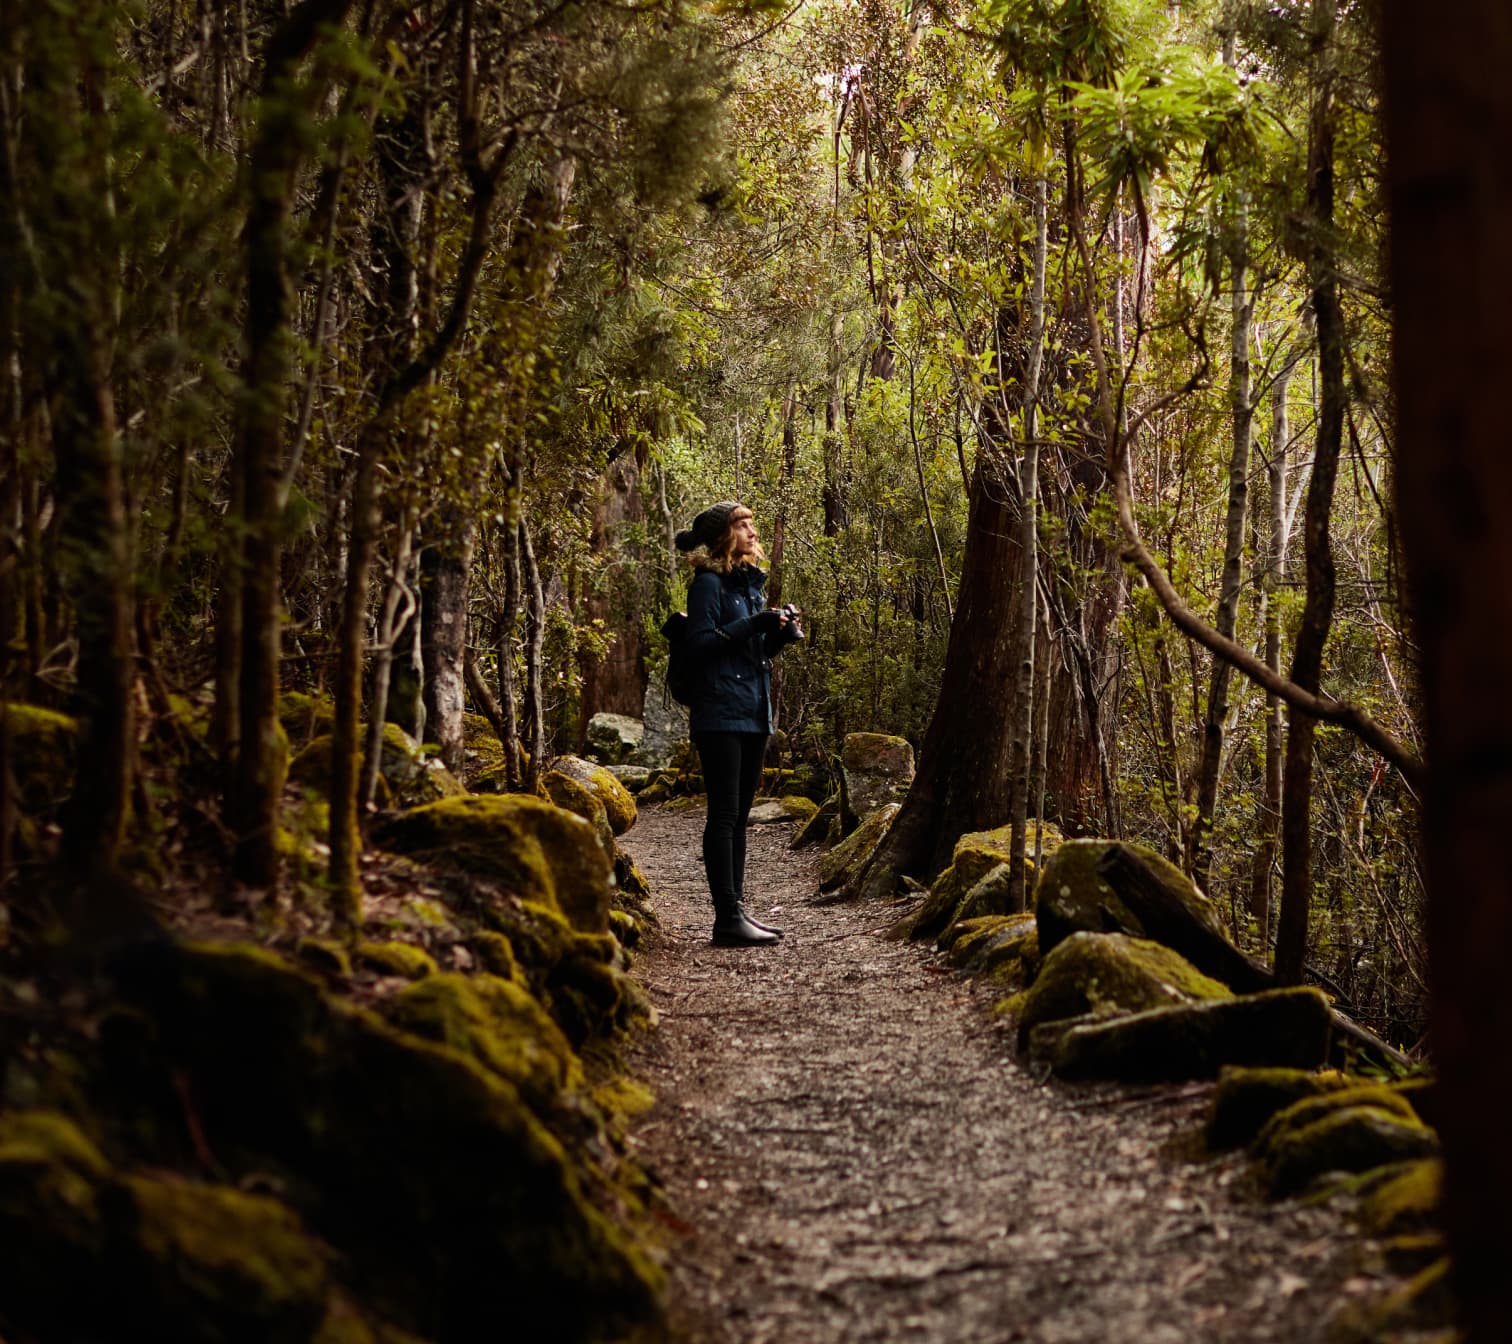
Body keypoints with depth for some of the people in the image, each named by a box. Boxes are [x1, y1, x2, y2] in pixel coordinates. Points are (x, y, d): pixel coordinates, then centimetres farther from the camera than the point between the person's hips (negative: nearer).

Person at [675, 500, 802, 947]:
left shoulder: (752, 583, 17)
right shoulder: (709, 583, -8)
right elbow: (699, 643, -15)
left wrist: (779, 633, 3)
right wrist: (753, 625, -20)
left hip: (754, 713, 9)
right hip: (721, 715, -8)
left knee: (738, 816, 12)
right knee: (724, 815, -8)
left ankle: (737, 908, 17)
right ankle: (727, 917, -7)